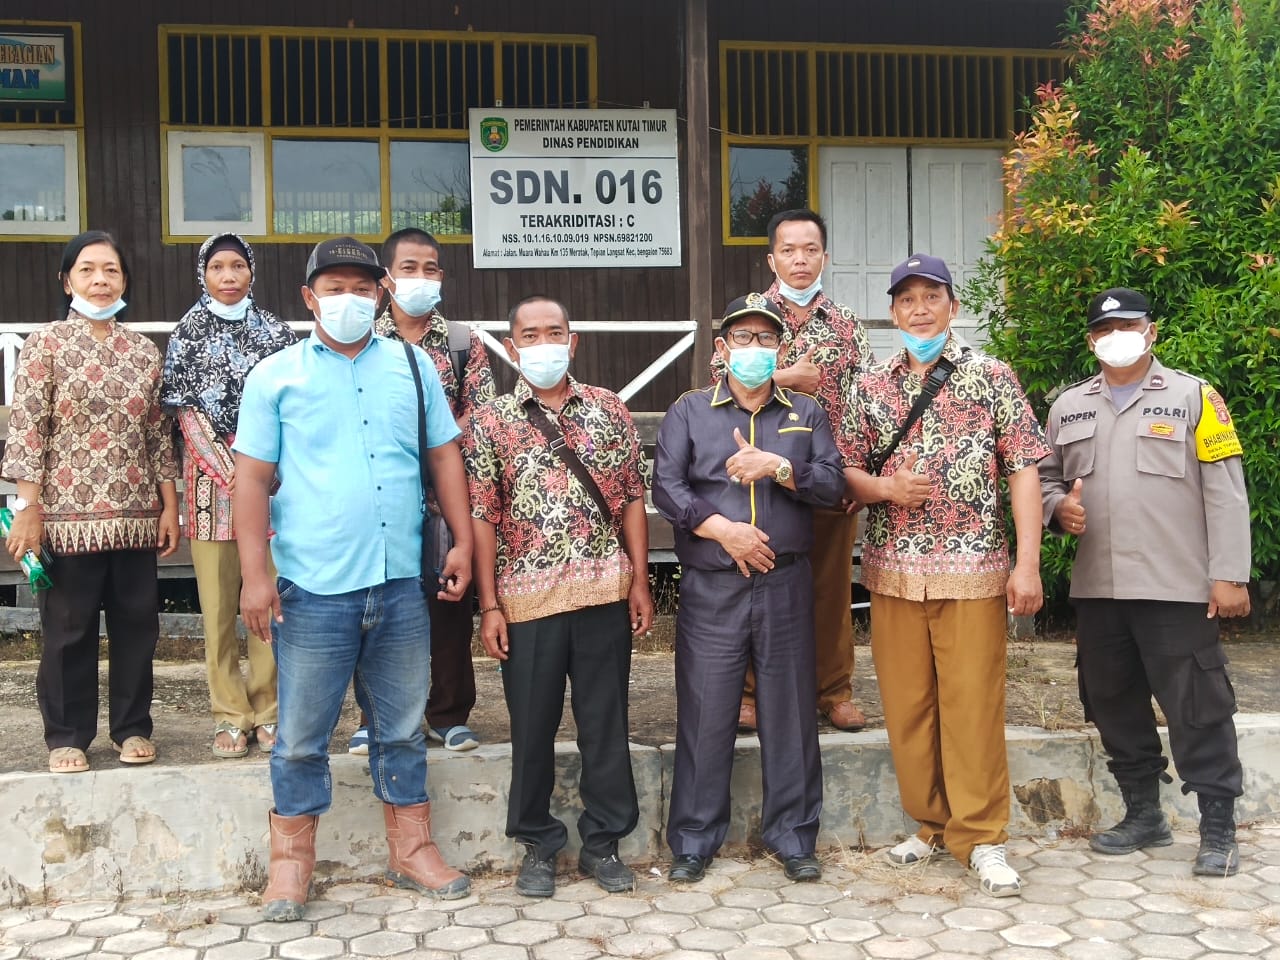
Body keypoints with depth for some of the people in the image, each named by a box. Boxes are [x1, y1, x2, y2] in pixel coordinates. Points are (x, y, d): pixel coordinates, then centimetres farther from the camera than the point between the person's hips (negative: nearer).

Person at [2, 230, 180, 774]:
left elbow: (160, 433, 10)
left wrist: (170, 506, 7)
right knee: (69, 630, 6)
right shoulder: (46, 344, -2)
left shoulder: (144, 351, 9)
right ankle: (67, 735, 20)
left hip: (136, 515, 3)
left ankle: (133, 727, 23)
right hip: (68, 514, -3)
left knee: (137, 623, 9)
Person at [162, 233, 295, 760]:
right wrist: (229, 473, -9)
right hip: (210, 474, 0)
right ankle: (229, 715, 7)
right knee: (217, 601, -1)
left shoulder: (274, 331, 10)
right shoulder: (187, 332, 8)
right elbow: (184, 410, 1)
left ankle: (267, 711, 8)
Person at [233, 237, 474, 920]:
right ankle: (291, 861, 23)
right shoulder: (276, 375, 2)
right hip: (313, 587, -2)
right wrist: (255, 574, -8)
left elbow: (445, 455, 11)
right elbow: (252, 479, -1)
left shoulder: (413, 366, 9)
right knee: (302, 735, 7)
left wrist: (462, 542, 4)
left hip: (401, 583, 3)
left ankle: (411, 850, 27)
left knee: (402, 729, 14)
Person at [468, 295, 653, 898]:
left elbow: (631, 500, 8)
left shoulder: (609, 411, 7)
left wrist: (640, 580, 2)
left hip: (604, 592, 1)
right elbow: (481, 516, 0)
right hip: (527, 596, -1)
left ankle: (603, 842, 23)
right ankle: (538, 846, 25)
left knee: (606, 721, 8)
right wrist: (489, 605, -5)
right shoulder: (490, 421, 2)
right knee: (532, 725, 8)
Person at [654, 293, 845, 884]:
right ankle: (693, 842, 14)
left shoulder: (806, 414, 14)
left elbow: (832, 484, 3)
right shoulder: (689, 411, 9)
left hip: (786, 585, 2)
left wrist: (778, 467, -13)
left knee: (791, 713, 6)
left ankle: (793, 837, 20)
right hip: (711, 589, -1)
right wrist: (722, 529, -13)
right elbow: (667, 488, -2)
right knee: (705, 714, 1)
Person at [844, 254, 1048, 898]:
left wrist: (1027, 565, -7)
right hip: (894, 571, 3)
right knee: (906, 705, 8)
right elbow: (847, 474, 11)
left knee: (973, 705, 0)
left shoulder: (992, 377, 2)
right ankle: (931, 825, 24)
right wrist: (883, 487, -11)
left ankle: (979, 838, 12)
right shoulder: (870, 387, 10)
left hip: (974, 569, -3)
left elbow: (1023, 472, -1)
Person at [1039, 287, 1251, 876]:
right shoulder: (1068, 407, 12)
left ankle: (1218, 828, 13)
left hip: (1178, 588, -4)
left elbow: (1224, 492, -4)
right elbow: (1046, 477, 20)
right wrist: (1058, 506, -4)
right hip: (1097, 589, 5)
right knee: (1114, 707, 12)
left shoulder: (1193, 396, 0)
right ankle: (1143, 814, 27)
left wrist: (1229, 574, -10)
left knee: (1197, 709, 0)